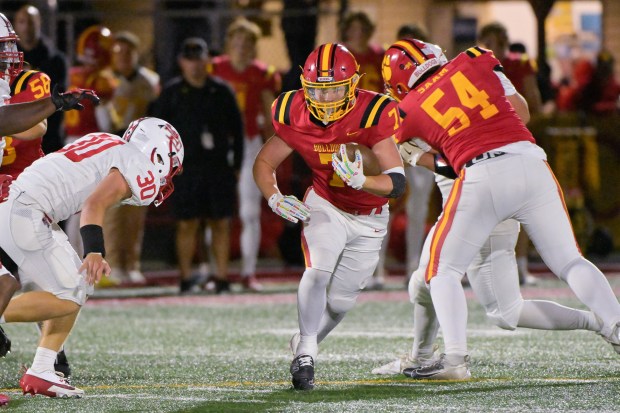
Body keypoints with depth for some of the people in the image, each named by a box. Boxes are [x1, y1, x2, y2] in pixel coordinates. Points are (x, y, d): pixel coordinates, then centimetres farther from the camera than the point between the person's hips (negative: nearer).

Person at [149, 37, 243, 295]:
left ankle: (222, 277, 7)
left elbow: (237, 128, 12)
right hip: (187, 167, -2)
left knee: (221, 223, 2)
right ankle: (186, 276, 4)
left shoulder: (221, 91, 9)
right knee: (187, 223, -3)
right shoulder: (171, 92, 4)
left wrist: (236, 164, 7)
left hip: (219, 167, 2)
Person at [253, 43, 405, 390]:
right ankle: (306, 353, -13)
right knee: (317, 272, -26)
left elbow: (398, 182, -33)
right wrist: (275, 198, -22)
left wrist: (360, 180, -52)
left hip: (369, 218, 0)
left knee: (340, 301, 7)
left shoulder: (370, 115, -30)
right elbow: (264, 163, -3)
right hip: (326, 206, 0)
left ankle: (305, 345, 35)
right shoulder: (296, 117, -20)